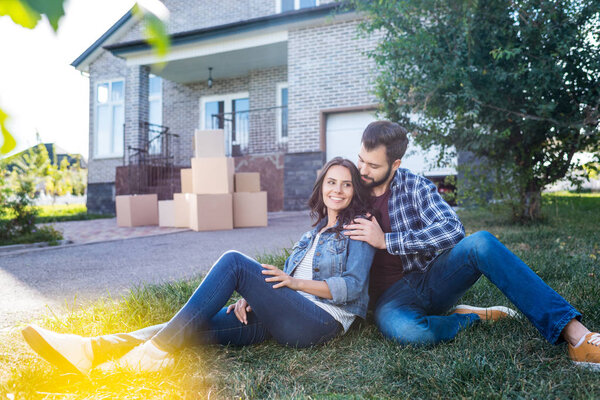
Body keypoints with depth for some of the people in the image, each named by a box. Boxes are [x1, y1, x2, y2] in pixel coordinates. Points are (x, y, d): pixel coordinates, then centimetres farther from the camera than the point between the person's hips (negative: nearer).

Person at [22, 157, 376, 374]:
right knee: (198, 323, -17)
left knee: (234, 261, -25)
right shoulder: (313, 234, 27)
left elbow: (353, 286, -6)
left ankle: (157, 351, -26)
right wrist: (250, 296, -3)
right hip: (279, 320, 6)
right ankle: (92, 350, -28)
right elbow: (280, 281, 17)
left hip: (322, 320, -6)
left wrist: (294, 281, -13)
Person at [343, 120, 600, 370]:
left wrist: (386, 241, -21)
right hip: (391, 295, 0)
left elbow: (452, 230, -17)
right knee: (399, 328, -39)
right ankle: (471, 318, -10)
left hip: (432, 279, 1)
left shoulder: (415, 187, -1)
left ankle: (574, 333, -29)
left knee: (480, 242, -30)